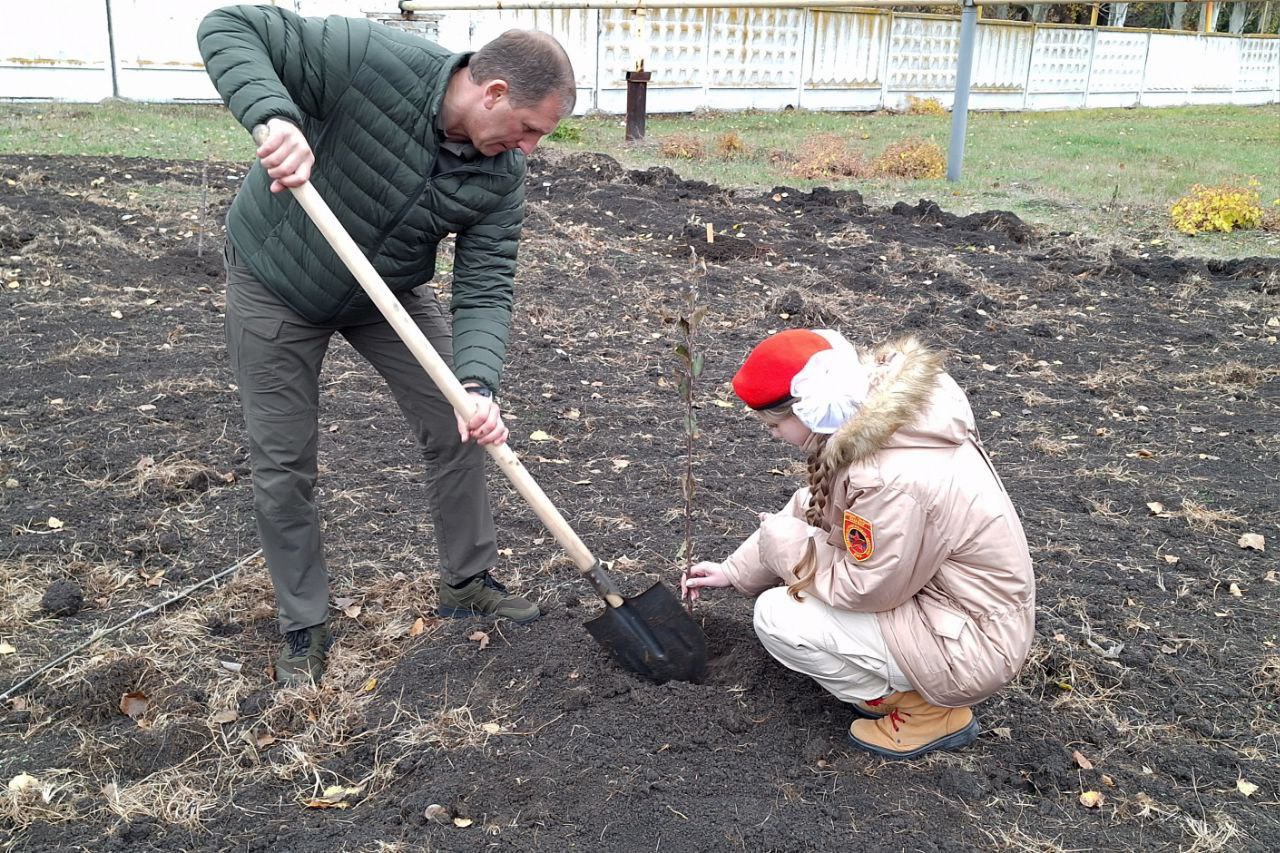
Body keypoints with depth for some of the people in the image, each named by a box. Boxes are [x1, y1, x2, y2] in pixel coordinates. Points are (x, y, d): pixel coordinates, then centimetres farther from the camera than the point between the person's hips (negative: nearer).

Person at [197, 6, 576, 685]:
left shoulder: (501, 177, -18)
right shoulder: (372, 61, -32)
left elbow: (484, 291, -20)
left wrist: (477, 386, -37)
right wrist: (275, 117, -49)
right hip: (275, 280, -4)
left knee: (460, 427, 3)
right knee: (282, 463, 1)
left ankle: (466, 582, 25)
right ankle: (303, 626, 21)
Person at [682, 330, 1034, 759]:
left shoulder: (891, 479, -34)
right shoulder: (878, 411, -5)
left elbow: (865, 589, -22)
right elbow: (817, 507, 8)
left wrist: (782, 539, -10)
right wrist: (736, 570, 11)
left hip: (972, 648, -9)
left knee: (777, 616, -14)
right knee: (792, 536, 8)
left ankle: (927, 711, 1)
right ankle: (892, 678, 14)